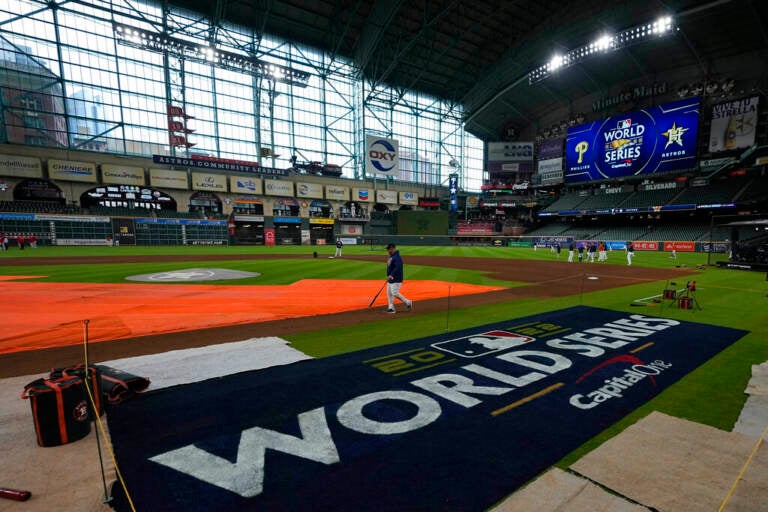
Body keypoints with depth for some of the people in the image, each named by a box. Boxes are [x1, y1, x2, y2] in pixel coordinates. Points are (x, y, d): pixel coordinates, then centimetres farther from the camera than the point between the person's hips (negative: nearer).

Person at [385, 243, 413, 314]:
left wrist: (391, 275, -32)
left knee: (395, 293, -11)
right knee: (389, 293, 9)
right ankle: (391, 308, 17)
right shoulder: (390, 256, 14)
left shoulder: (397, 257, -18)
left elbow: (398, 268, -29)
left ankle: (408, 302, 6)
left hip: (396, 279, -10)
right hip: (390, 279, 10)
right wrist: (388, 276, 19)